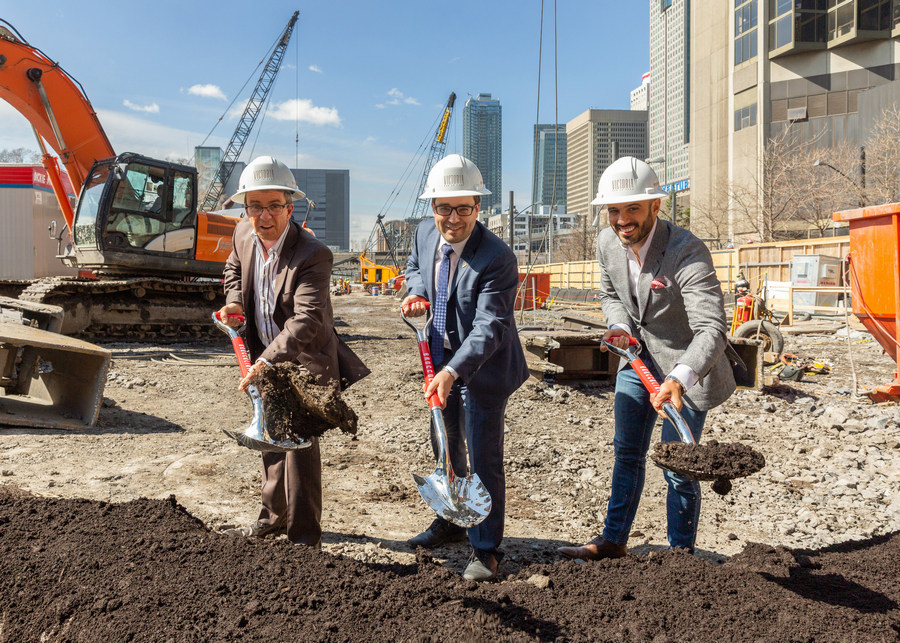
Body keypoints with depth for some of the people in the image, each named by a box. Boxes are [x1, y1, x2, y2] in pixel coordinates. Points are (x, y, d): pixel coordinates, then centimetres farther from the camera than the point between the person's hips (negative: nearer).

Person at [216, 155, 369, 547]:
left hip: (305, 361, -7)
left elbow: (307, 320, -37)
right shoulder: (244, 234, -5)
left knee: (299, 440, -11)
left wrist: (266, 361, -45)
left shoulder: (312, 255, -28)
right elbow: (234, 266, 19)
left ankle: (304, 535, 4)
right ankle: (274, 517, 39)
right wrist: (234, 299, -1)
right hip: (266, 357, 8)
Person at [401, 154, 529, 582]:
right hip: (443, 361, 7)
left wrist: (453, 372, -44)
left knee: (483, 459, 0)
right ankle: (451, 522, 44)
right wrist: (415, 292, -5)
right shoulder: (425, 233, -6)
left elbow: (489, 328, -32)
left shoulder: (497, 258, -27)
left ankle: (485, 550, 17)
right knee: (445, 446, 22)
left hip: (483, 369, -7)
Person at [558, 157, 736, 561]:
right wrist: (620, 327, -11)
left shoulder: (687, 252, -31)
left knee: (678, 469, 1)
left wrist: (678, 380, -57)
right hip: (638, 358, 6)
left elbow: (712, 329, -40)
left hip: (685, 365, -6)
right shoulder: (607, 243, -10)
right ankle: (613, 541, 33)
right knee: (627, 453, 16)